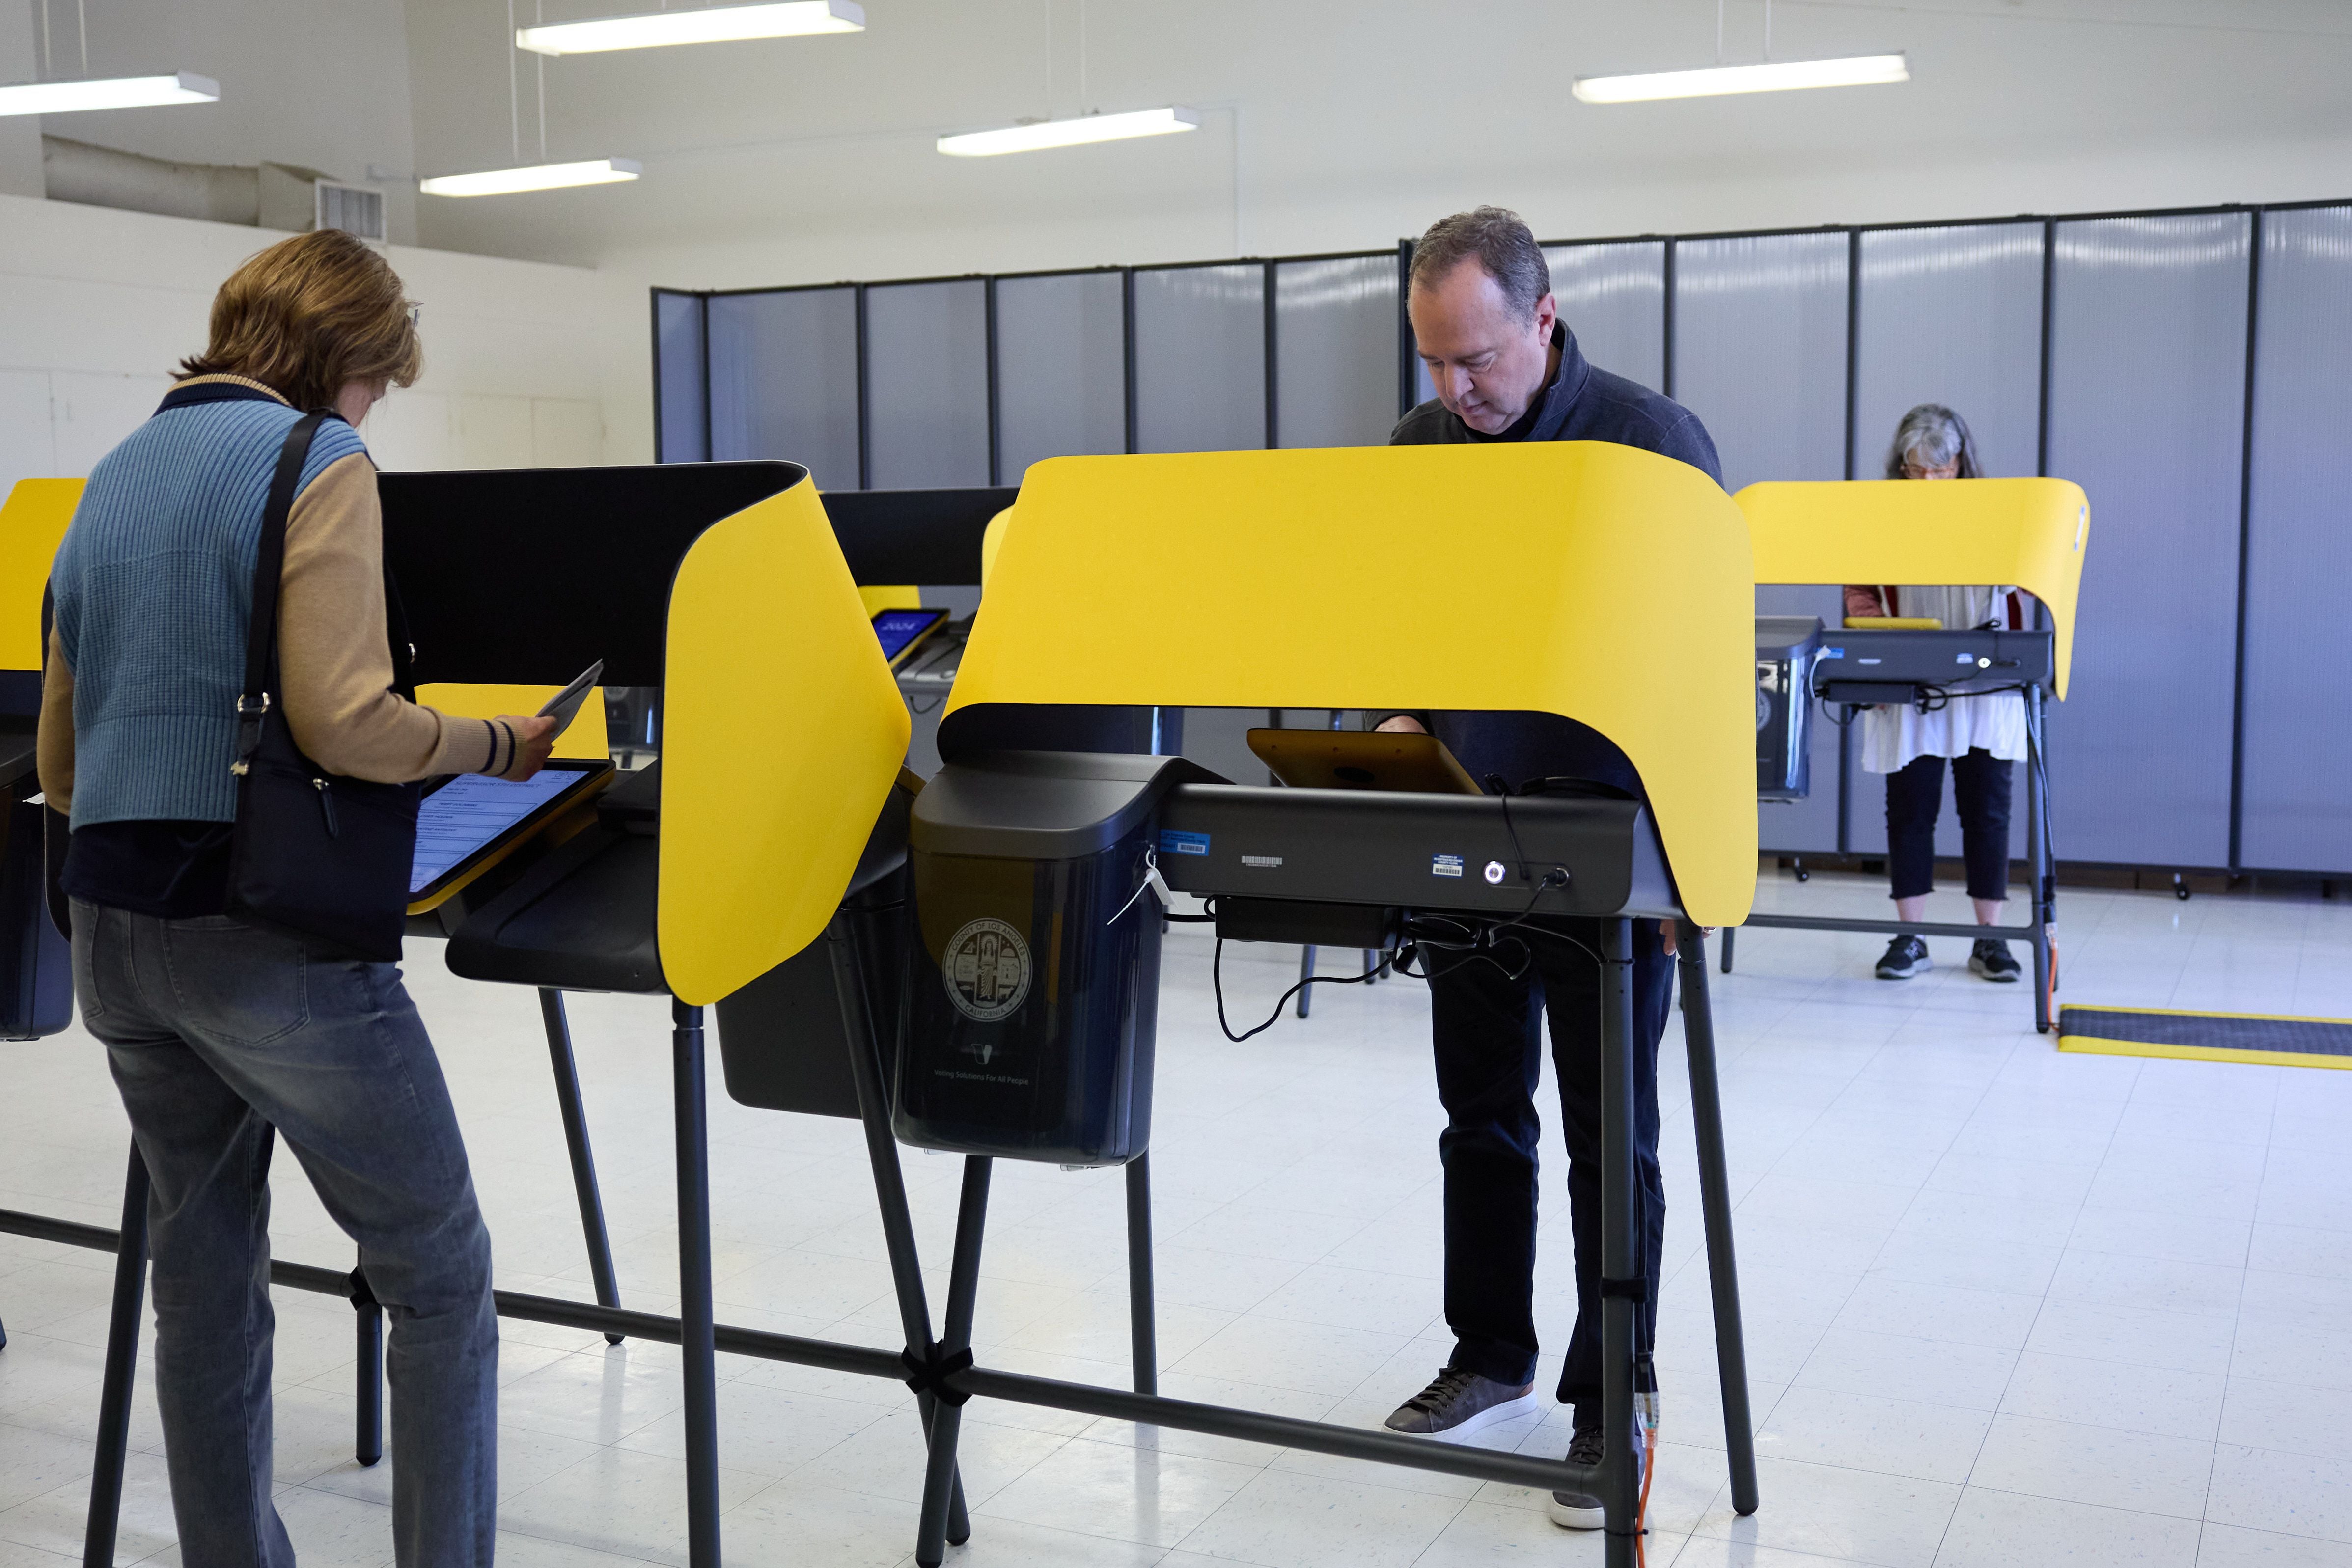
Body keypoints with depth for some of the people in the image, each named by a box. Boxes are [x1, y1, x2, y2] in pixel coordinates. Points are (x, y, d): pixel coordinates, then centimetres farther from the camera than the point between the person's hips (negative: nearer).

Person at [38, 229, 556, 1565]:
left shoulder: (114, 477, 17)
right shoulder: (316, 461, -7)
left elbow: (59, 762, 20)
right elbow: (344, 719, -20)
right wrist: (500, 745, -6)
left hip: (114, 929, 8)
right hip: (270, 935, -8)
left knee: (205, 1281, 16)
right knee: (441, 1277, 3)